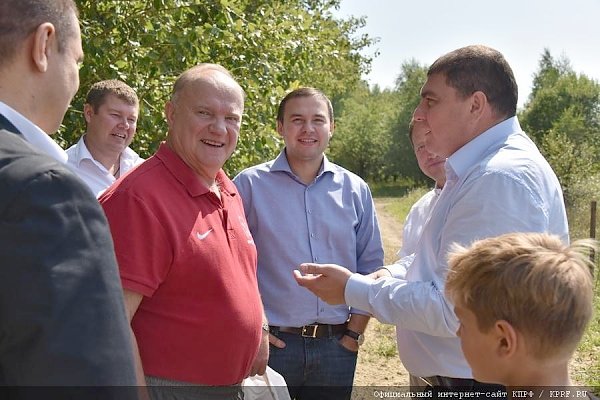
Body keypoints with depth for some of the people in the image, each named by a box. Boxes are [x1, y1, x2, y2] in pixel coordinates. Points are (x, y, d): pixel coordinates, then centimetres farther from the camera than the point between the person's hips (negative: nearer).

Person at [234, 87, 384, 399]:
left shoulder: (355, 190, 5)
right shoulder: (250, 185, -4)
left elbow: (370, 265, 9)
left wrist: (355, 332, 4)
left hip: (338, 346, 3)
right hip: (272, 344, -2)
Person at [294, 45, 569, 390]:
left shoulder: (501, 179, -25)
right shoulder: (477, 169, 10)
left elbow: (453, 310, -28)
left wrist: (353, 289, -17)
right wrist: (392, 275, -2)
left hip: (478, 382, -9)